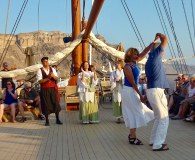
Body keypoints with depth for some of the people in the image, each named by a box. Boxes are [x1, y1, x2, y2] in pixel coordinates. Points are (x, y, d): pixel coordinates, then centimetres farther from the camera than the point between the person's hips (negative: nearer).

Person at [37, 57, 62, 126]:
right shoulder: (40, 71, -3)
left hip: (53, 89, 3)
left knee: (56, 103, 4)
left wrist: (53, 76, -18)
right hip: (45, 90, -3)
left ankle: (57, 119, 15)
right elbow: (40, 81, -12)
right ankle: (47, 121, 13)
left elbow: (56, 78, 3)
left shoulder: (52, 69, 9)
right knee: (46, 105, 1)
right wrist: (47, 78, -20)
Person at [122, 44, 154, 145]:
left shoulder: (134, 63, 6)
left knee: (135, 113, 13)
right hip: (129, 91, -9)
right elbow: (132, 83, -18)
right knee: (135, 113, -6)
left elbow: (144, 53, 9)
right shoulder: (127, 67, -18)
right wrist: (140, 95, -17)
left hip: (133, 91, 9)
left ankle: (131, 134, 22)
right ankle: (132, 138, -1)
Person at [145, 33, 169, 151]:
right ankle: (158, 144, -3)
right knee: (164, 119, -4)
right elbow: (165, 39, -6)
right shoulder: (155, 55, -7)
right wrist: (159, 35, 15)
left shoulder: (149, 61, 18)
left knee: (159, 117, 18)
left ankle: (154, 140, 23)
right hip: (157, 91, -9)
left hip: (151, 90, 10)